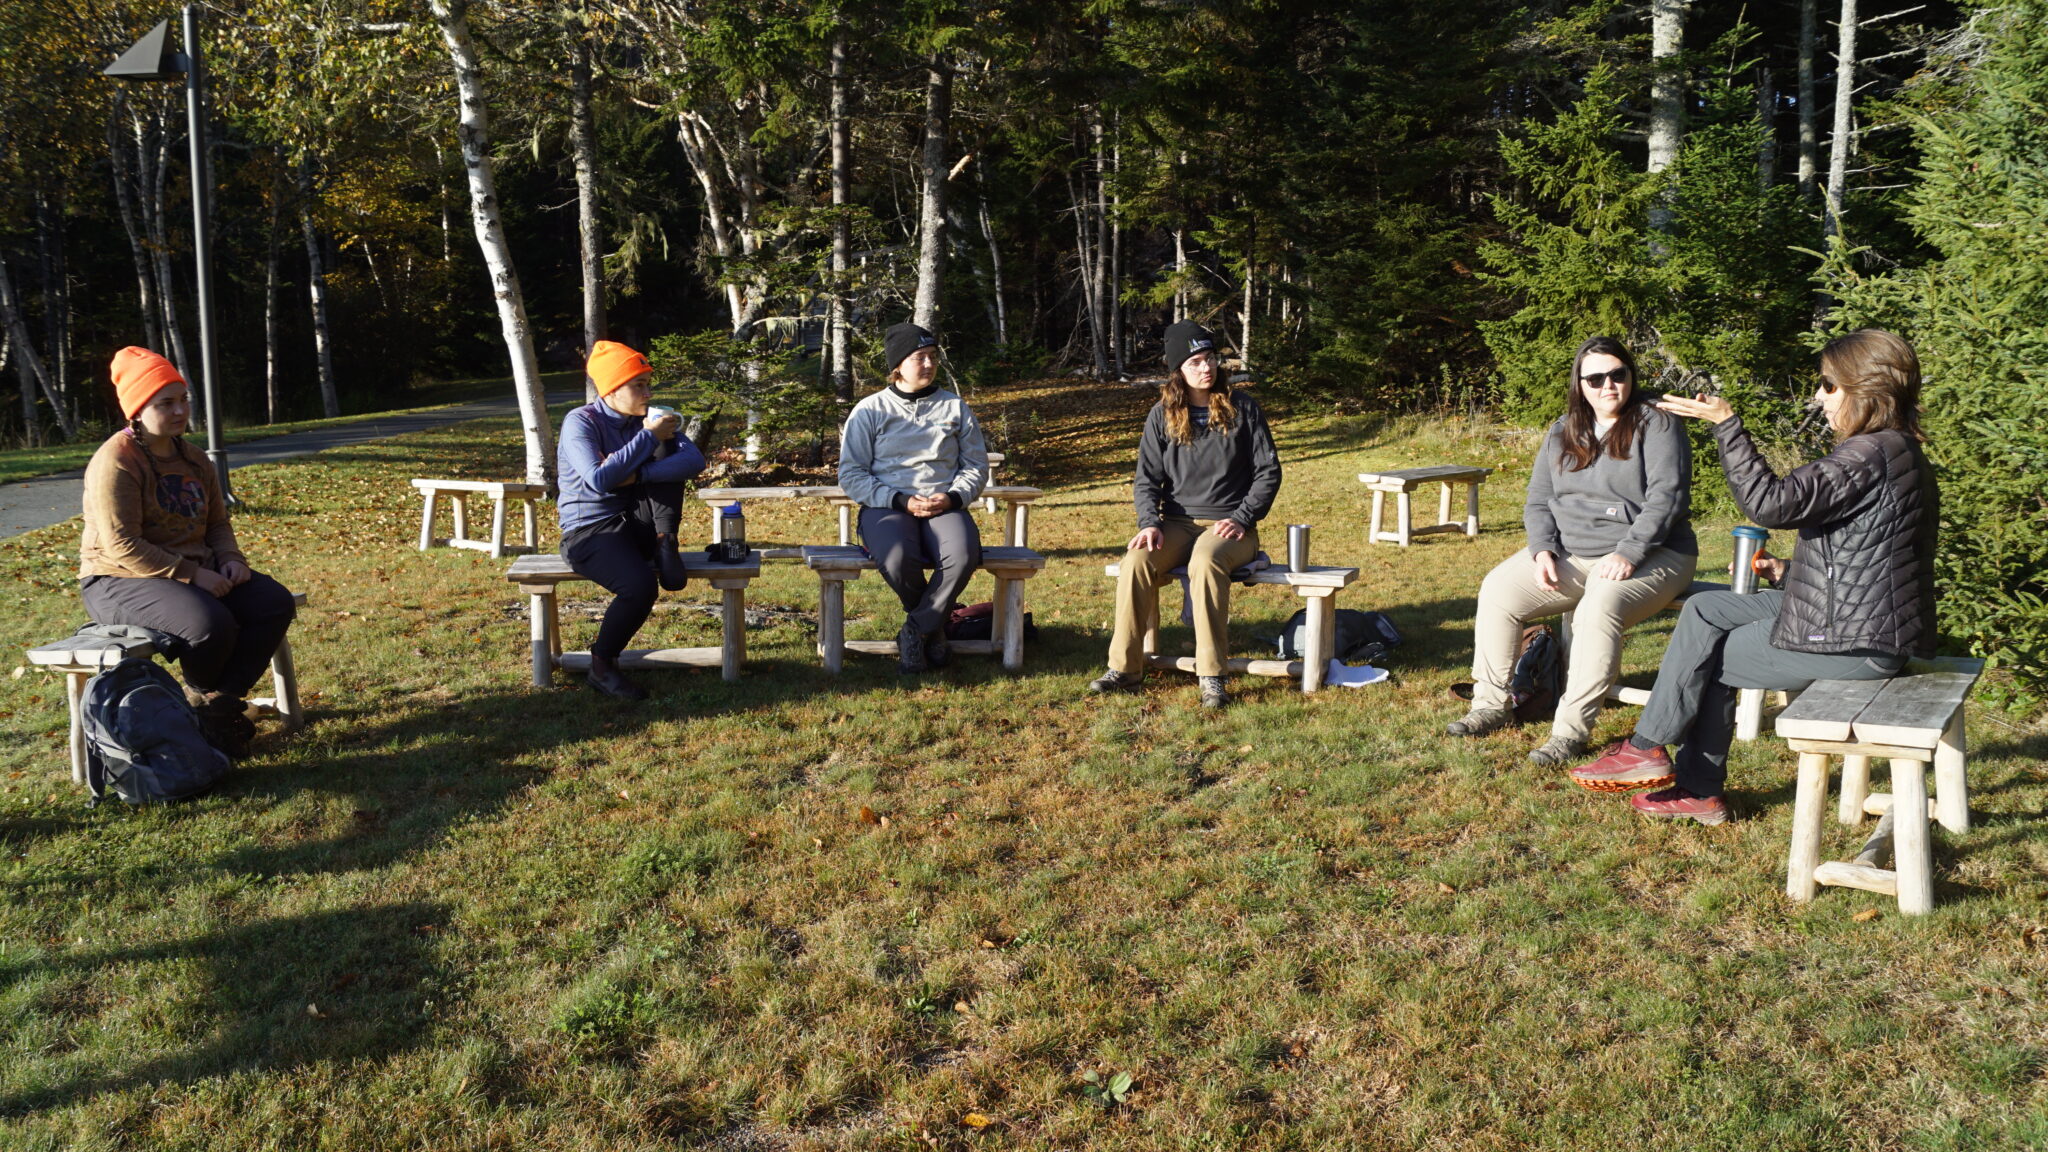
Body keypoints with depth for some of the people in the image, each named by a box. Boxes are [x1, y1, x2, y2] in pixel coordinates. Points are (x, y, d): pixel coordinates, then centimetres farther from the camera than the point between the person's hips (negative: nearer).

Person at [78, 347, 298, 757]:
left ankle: (220, 700, -9)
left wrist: (230, 559, -4)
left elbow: (217, 522, 19)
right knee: (211, 623, -34)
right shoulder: (116, 462, -15)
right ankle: (200, 699, -2)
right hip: (120, 581, -8)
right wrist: (191, 575, -24)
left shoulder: (194, 460, 11)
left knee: (275, 603, -14)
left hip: (196, 572, 8)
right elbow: (122, 546, -21)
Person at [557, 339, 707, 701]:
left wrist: (636, 475, -26)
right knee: (640, 586, -33)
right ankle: (601, 666, -10)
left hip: (636, 524, 5)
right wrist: (649, 436, -22)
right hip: (589, 532, -5)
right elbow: (598, 480, -28)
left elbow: (695, 460, -13)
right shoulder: (580, 423, -11)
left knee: (667, 450, -13)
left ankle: (665, 545, -16)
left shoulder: (650, 420, 4)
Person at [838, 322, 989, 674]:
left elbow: (977, 466, 15)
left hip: (945, 507, 2)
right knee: (897, 559, -36)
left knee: (964, 555, -34)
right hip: (886, 507, -1)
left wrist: (952, 498, -8)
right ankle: (934, 628, -5)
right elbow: (851, 474, 2)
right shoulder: (870, 410, 8)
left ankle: (916, 631, -14)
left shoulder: (955, 407, 15)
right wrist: (902, 501, -12)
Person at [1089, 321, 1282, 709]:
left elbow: (1268, 472, 3)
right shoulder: (1162, 415, 8)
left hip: (1229, 525, -2)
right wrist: (1149, 524, -11)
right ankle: (1125, 669, -21)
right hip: (1177, 524, 3)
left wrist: (1241, 518, -10)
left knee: (1205, 563, -37)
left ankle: (1211, 676, -32)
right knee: (1135, 562, -29)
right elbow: (1146, 477, 7)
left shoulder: (1241, 407, 3)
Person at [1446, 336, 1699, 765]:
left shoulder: (1656, 424, -5)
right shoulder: (1564, 432, 12)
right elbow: (1538, 501, 12)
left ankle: (1571, 730, -29)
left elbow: (1667, 497, -16)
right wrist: (1542, 550, -8)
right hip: (1569, 553, 6)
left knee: (1599, 609, -36)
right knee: (1498, 590, -14)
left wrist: (1628, 553, -27)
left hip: (1649, 554, -6)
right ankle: (1492, 705, -3)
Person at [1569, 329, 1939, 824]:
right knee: (1705, 609, 9)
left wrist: (1726, 424, -27)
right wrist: (1790, 573, 7)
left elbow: (1771, 503, -30)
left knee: (1705, 659, -1)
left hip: (1855, 641, -10)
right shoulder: (1895, 451, 12)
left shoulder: (1873, 454, -21)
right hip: (1858, 617, 10)